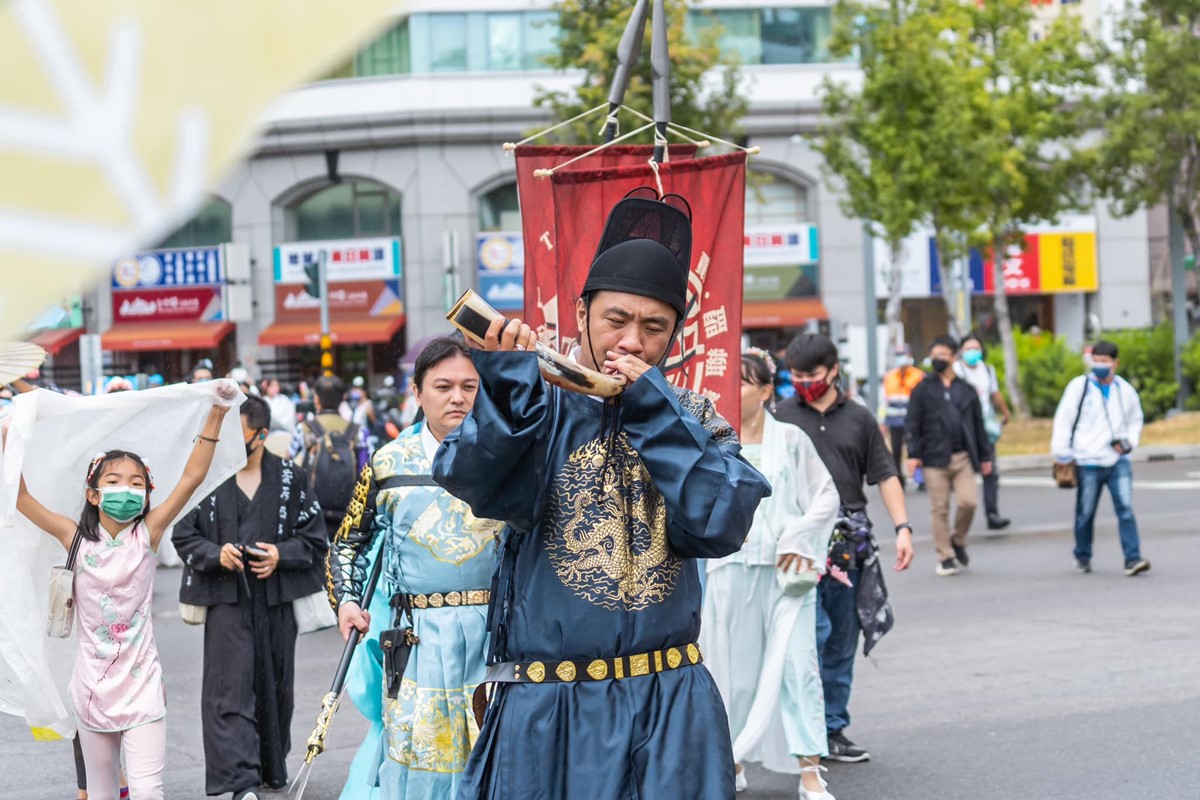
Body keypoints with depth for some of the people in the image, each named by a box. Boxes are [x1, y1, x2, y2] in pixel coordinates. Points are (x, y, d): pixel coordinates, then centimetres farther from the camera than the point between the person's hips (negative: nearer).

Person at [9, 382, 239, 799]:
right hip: (93, 685, 2)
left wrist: (216, 416, -19)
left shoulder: (147, 535, -5)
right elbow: (21, 499, -4)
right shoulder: (76, 539, -2)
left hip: (141, 684, -2)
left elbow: (191, 479, -12)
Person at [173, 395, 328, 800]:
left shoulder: (291, 478, 4)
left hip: (277, 600, 2)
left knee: (275, 687, 11)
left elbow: (315, 538, 6)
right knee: (230, 689, -11)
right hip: (226, 599, -1)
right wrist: (216, 554, -12)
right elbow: (184, 536, 6)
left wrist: (282, 554, -11)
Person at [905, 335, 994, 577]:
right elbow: (914, 425, 0)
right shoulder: (923, 389, 4)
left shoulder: (966, 390, 11)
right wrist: (914, 454, -7)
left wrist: (985, 456, 14)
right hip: (935, 457, -2)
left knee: (968, 501, -10)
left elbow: (978, 425, 15)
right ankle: (945, 557, 9)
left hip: (963, 457, 2)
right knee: (939, 509, 0)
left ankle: (958, 541, 17)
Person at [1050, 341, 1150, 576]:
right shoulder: (1079, 386, -3)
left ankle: (1132, 559, -12)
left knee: (1126, 508, -10)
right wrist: (1062, 454, -6)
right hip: (1088, 463, -2)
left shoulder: (1125, 390, 7)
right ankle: (1082, 557, 27)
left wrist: (1129, 442, 4)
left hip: (1118, 461, 2)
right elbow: (1063, 420, -2)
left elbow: (1135, 420, 23)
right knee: (1085, 513, 8)